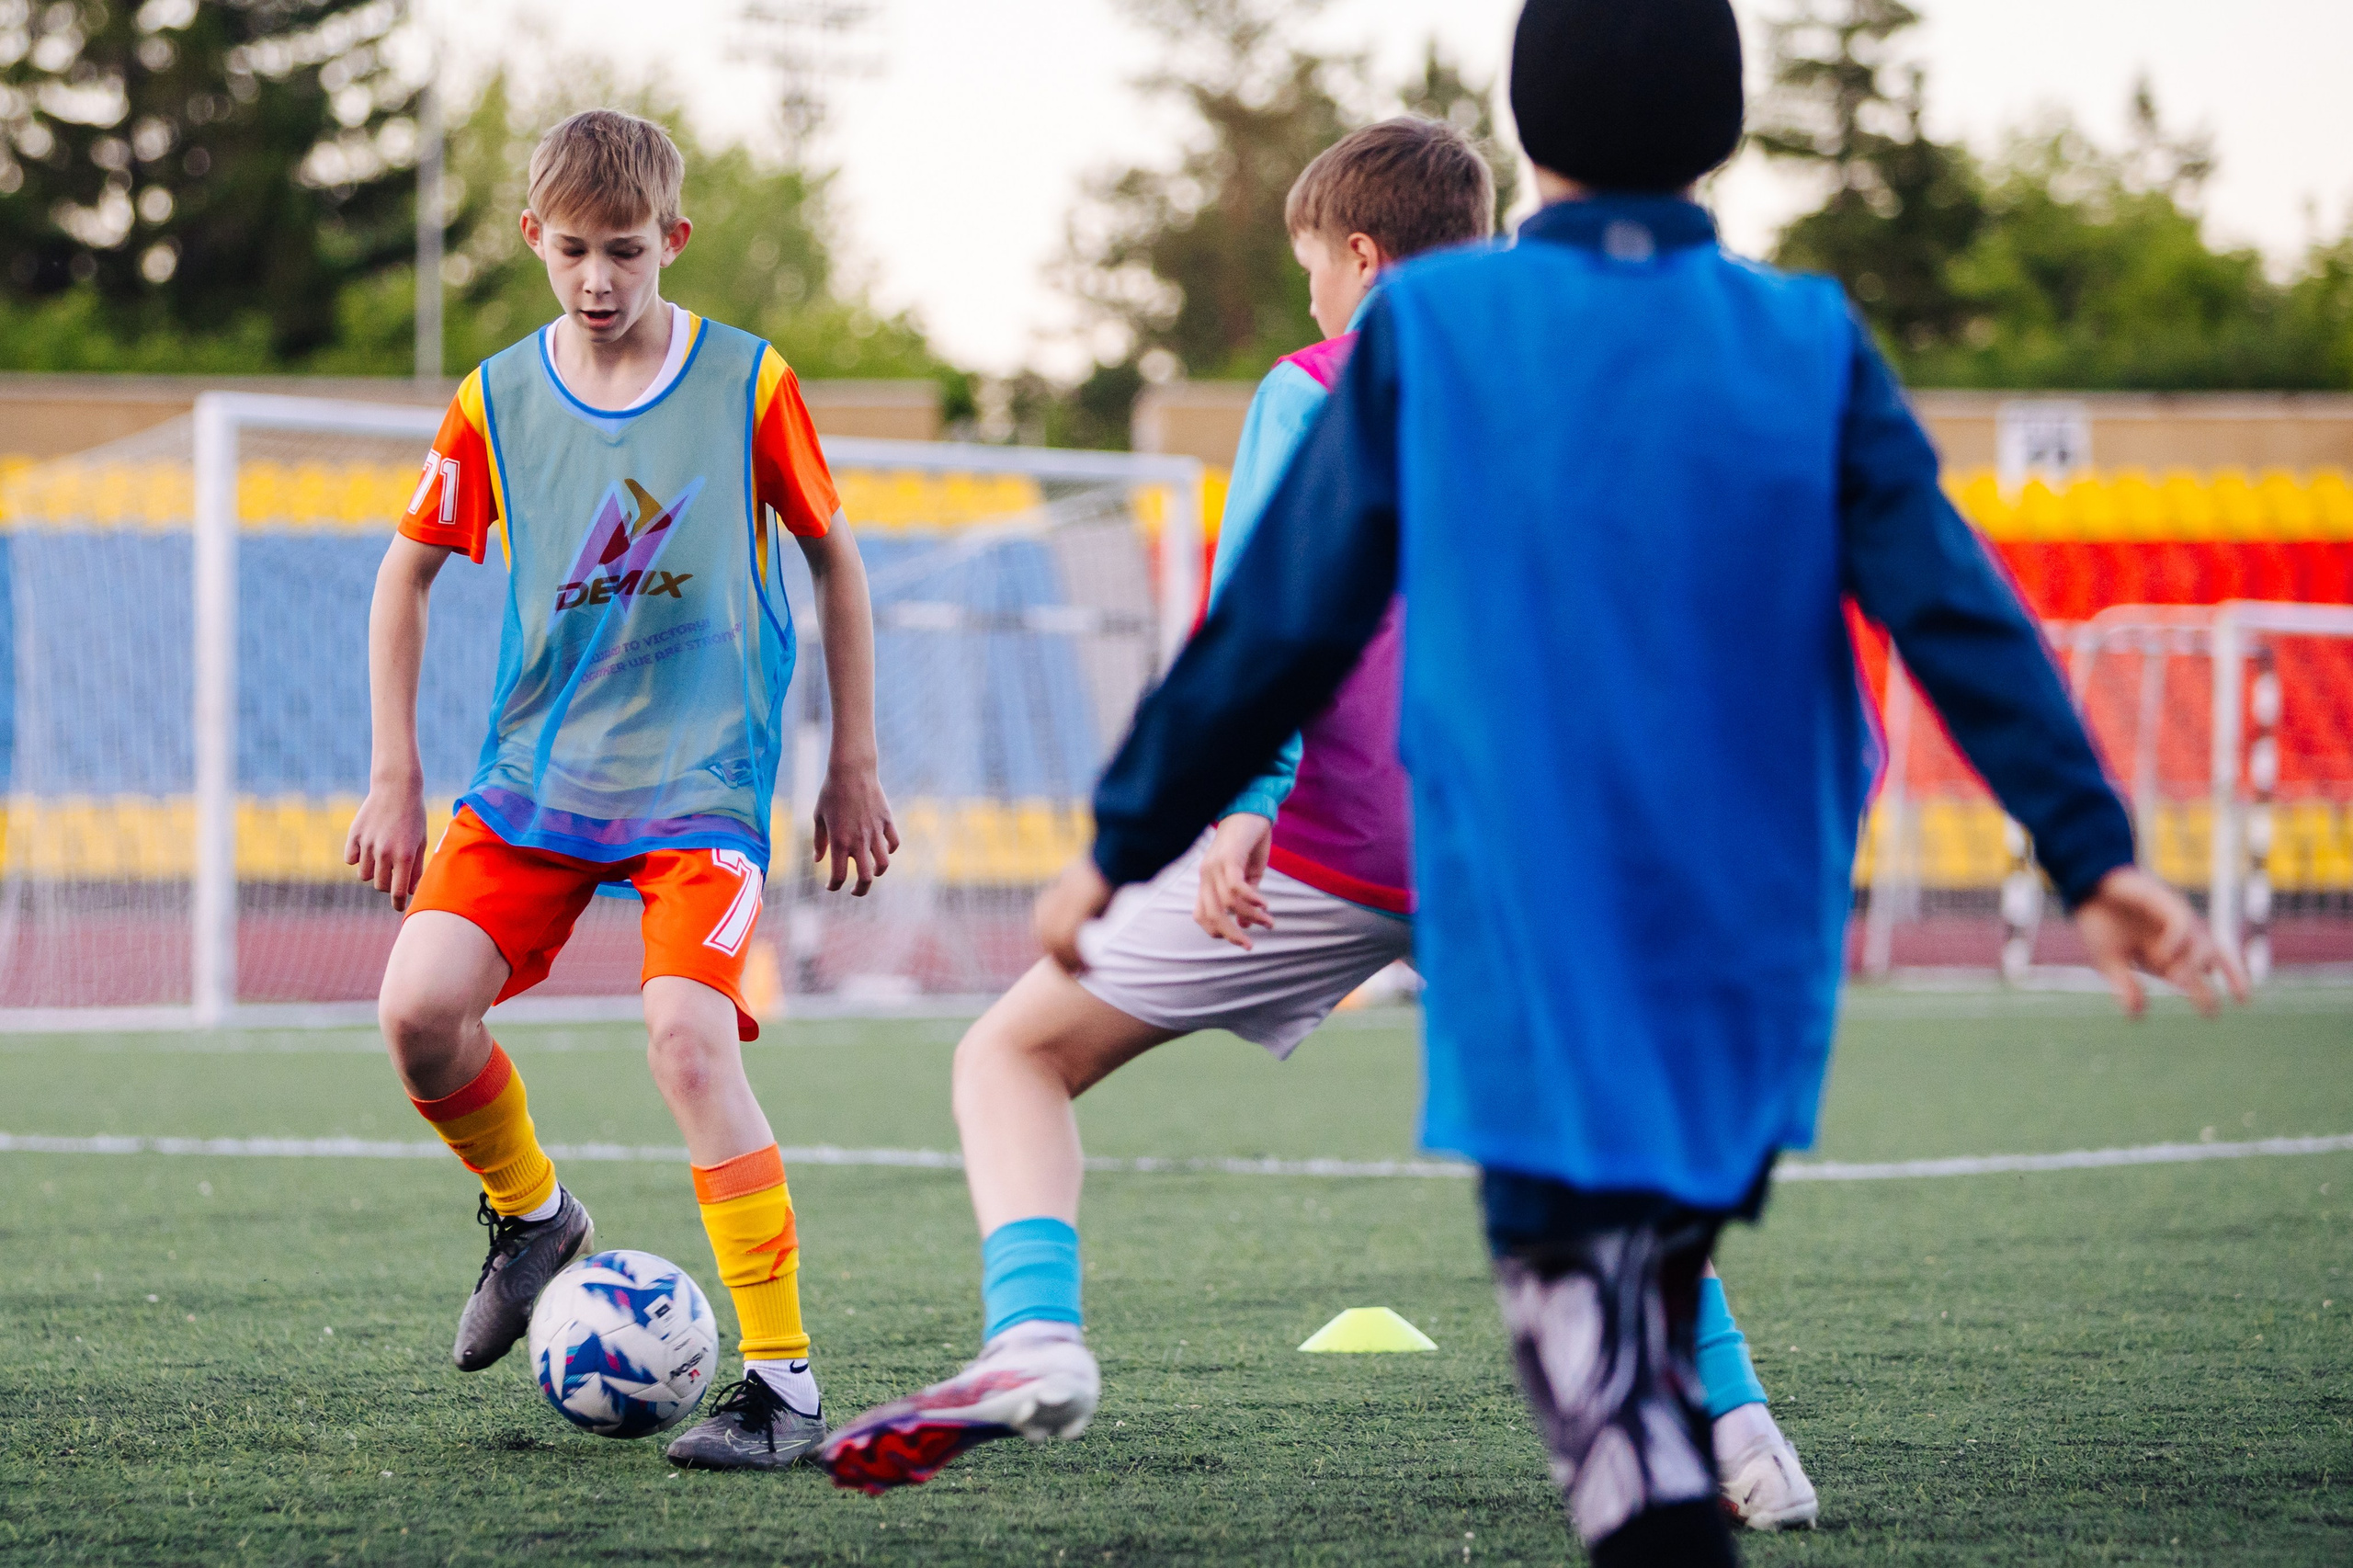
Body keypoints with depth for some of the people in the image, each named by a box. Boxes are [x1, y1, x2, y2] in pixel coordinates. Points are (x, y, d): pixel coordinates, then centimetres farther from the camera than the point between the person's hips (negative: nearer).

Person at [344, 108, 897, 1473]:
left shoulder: (748, 385, -4)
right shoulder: (498, 401, 2)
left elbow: (833, 557, 7)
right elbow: (410, 573, 13)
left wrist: (854, 767, 8)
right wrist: (395, 779, 8)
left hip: (705, 777, -3)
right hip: (535, 773, 3)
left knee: (689, 1037, -23)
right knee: (419, 1005, -15)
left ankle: (785, 1375, -18)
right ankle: (531, 1212, 17)